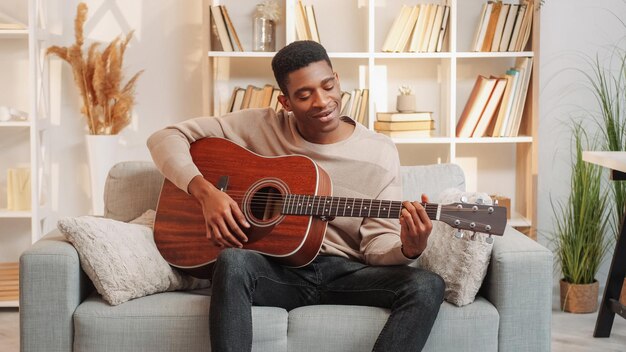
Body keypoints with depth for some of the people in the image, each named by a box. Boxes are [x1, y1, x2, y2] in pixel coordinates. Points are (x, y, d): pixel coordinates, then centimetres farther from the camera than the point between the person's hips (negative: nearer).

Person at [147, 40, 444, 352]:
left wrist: (408, 249, -27)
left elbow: (377, 244, -2)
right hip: (275, 269, -1)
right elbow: (165, 138, 2)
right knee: (233, 261, -37)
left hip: (344, 271, 1)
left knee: (427, 287, -28)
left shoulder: (380, 153, 1)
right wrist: (205, 190, -16)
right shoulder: (261, 126, 0)